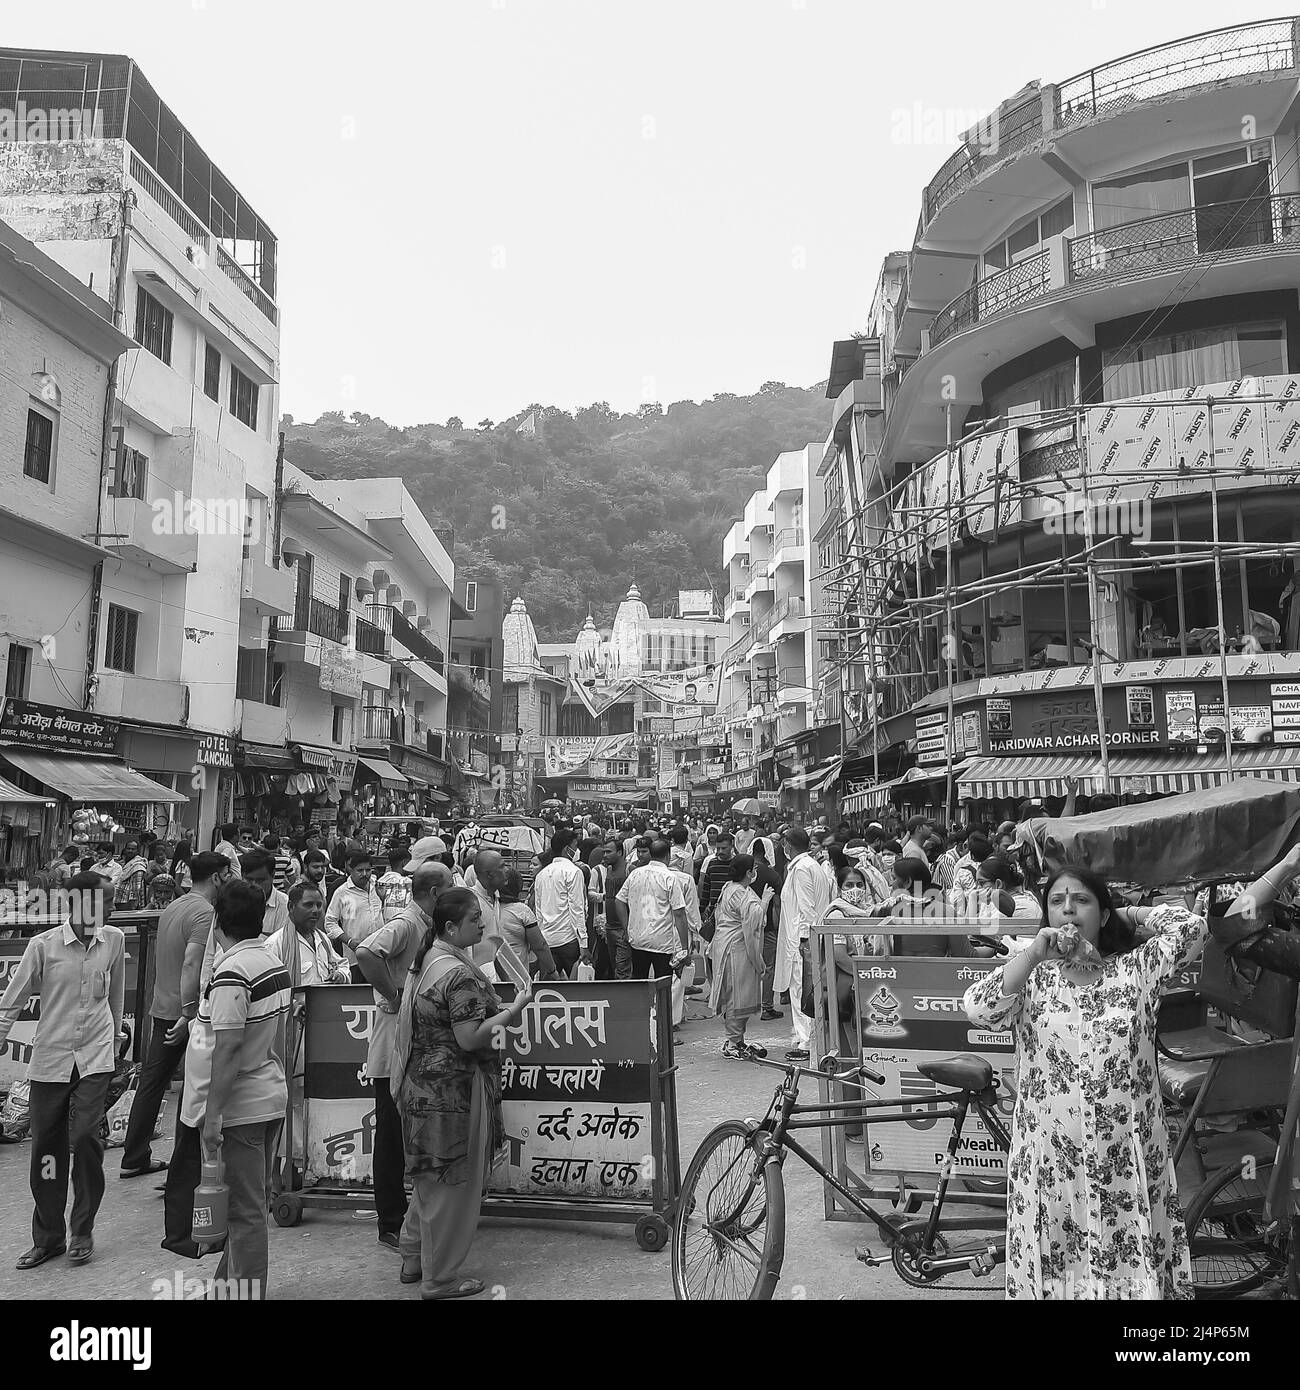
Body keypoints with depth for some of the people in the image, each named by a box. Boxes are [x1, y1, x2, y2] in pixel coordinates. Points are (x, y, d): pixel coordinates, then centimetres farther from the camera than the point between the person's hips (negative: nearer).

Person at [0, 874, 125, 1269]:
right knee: (46, 1146, 7)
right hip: (51, 1058, 0)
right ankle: (47, 1237, 25)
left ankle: (82, 1230, 11)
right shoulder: (43, 945, -9)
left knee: (86, 1136, -9)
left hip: (96, 1057, 0)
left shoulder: (113, 940, -1)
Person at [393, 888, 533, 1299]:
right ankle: (439, 1279, 19)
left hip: (422, 1083, 10)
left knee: (431, 1177, 23)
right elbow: (469, 1039, -25)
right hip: (452, 1091, -10)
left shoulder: (426, 960, 7)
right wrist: (511, 1011, -16)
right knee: (453, 1183, 6)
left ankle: (413, 1260, 37)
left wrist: (493, 1013, 12)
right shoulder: (460, 975, -24)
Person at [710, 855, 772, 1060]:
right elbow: (754, 917, -28)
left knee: (733, 997, 15)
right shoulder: (742, 894, -19)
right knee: (738, 997, -4)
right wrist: (765, 900, -16)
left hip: (726, 946, 11)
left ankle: (736, 1041, 22)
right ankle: (734, 1044, 3)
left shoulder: (729, 888, 12)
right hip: (737, 949, -11)